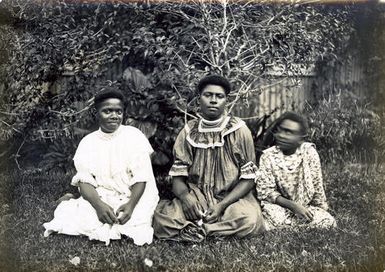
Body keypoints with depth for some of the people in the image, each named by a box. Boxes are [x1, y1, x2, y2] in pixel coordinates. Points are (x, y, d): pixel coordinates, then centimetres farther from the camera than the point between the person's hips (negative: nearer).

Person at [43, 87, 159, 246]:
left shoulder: (134, 136, 1)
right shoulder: (87, 142, 7)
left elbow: (141, 177, -5)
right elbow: (84, 180, -2)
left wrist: (131, 204, -23)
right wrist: (98, 204, -23)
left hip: (131, 198, -1)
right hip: (99, 199, 1)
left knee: (136, 225, -29)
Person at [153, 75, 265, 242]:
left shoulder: (239, 130, -2)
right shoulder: (189, 132, 4)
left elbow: (248, 179, -4)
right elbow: (178, 178, 3)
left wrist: (222, 206, -18)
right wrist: (185, 197, -21)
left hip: (231, 198, -1)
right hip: (196, 198, 1)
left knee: (249, 219, -34)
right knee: (162, 216, -26)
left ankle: (193, 230, -14)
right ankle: (221, 228, -12)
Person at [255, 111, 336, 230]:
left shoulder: (309, 152, -8)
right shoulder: (268, 156, -11)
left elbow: (317, 185, 0)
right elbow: (265, 191, -13)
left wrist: (321, 210, 3)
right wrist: (293, 206, -22)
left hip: (305, 205, 3)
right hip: (278, 206, -2)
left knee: (328, 221, -21)